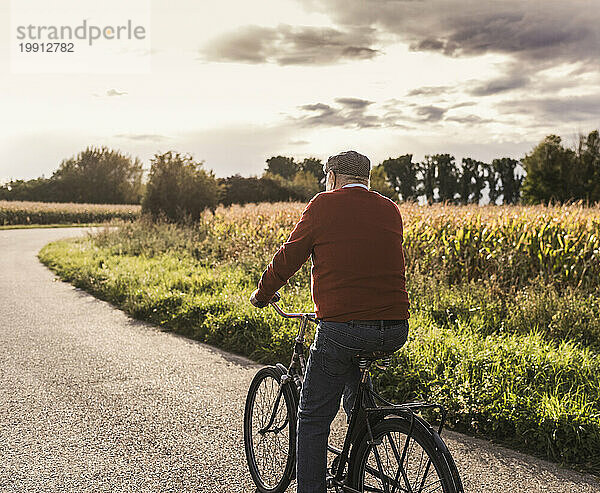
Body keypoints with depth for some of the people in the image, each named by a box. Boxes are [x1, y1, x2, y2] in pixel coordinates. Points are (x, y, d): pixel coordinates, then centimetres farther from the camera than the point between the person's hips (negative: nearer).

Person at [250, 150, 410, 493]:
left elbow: (289, 257, 4)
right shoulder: (391, 210, 14)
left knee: (313, 419, 8)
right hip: (396, 331, 6)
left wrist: (262, 294, 21)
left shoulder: (325, 204, 0)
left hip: (342, 327, -6)